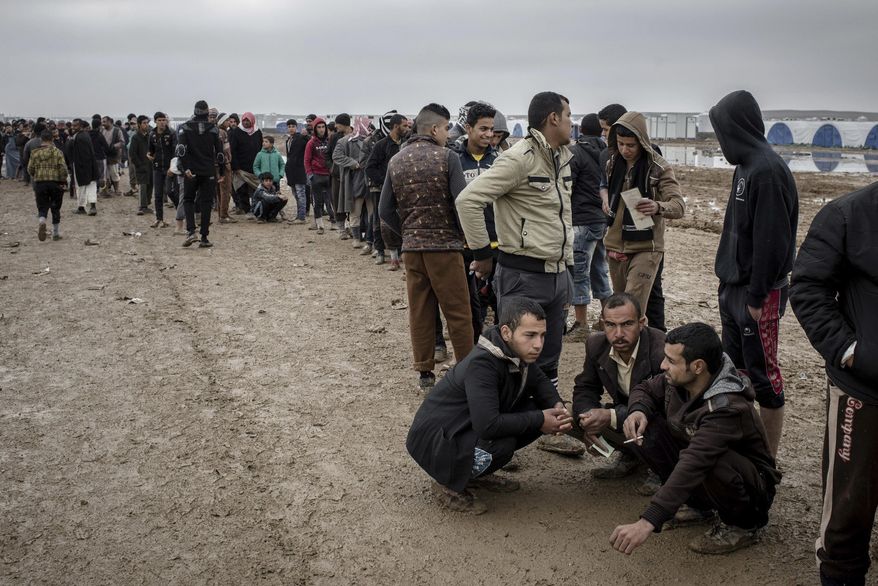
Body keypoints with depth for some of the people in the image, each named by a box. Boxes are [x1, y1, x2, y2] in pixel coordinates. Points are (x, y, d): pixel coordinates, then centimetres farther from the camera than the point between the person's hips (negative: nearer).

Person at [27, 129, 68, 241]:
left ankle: (42, 221, -25)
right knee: (55, 208, 10)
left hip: (40, 183, 1)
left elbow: (30, 169, 5)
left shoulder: (35, 152, 2)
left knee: (42, 207, 8)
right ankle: (56, 233, 14)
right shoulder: (57, 152, -3)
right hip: (55, 182, -1)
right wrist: (63, 181, 0)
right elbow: (63, 168, -9)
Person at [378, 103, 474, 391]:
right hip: (445, 245, -5)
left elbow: (385, 210, 7)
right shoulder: (447, 157, -10)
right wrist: (468, 235, 0)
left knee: (420, 313, 10)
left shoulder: (396, 161, 6)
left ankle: (424, 373, 15)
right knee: (458, 313, 3)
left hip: (412, 248, 5)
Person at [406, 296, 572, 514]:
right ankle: (448, 484, -5)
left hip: (469, 428, 9)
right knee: (501, 445, -33)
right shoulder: (482, 363, -31)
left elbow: (540, 382, 12)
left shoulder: (516, 354, -5)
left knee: (536, 411, -4)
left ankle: (474, 473, 10)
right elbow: (488, 425, -38)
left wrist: (557, 406, -11)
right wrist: (539, 419, -26)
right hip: (434, 438, -9)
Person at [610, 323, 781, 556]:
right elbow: (645, 390, 8)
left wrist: (648, 522, -51)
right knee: (645, 429, -11)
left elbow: (693, 466, -45)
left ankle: (745, 525, -7)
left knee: (713, 464, -40)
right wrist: (638, 411, -18)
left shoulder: (727, 408, -35)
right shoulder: (677, 381, -13)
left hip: (753, 484, -7)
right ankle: (700, 505, 4)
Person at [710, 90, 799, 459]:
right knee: (734, 368, 17)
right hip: (734, 286, 10)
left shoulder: (767, 171, -19)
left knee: (762, 375, -1)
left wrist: (757, 295, -19)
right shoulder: (746, 166, 10)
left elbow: (771, 239, -22)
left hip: (757, 293, -10)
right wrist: (730, 283, 14)